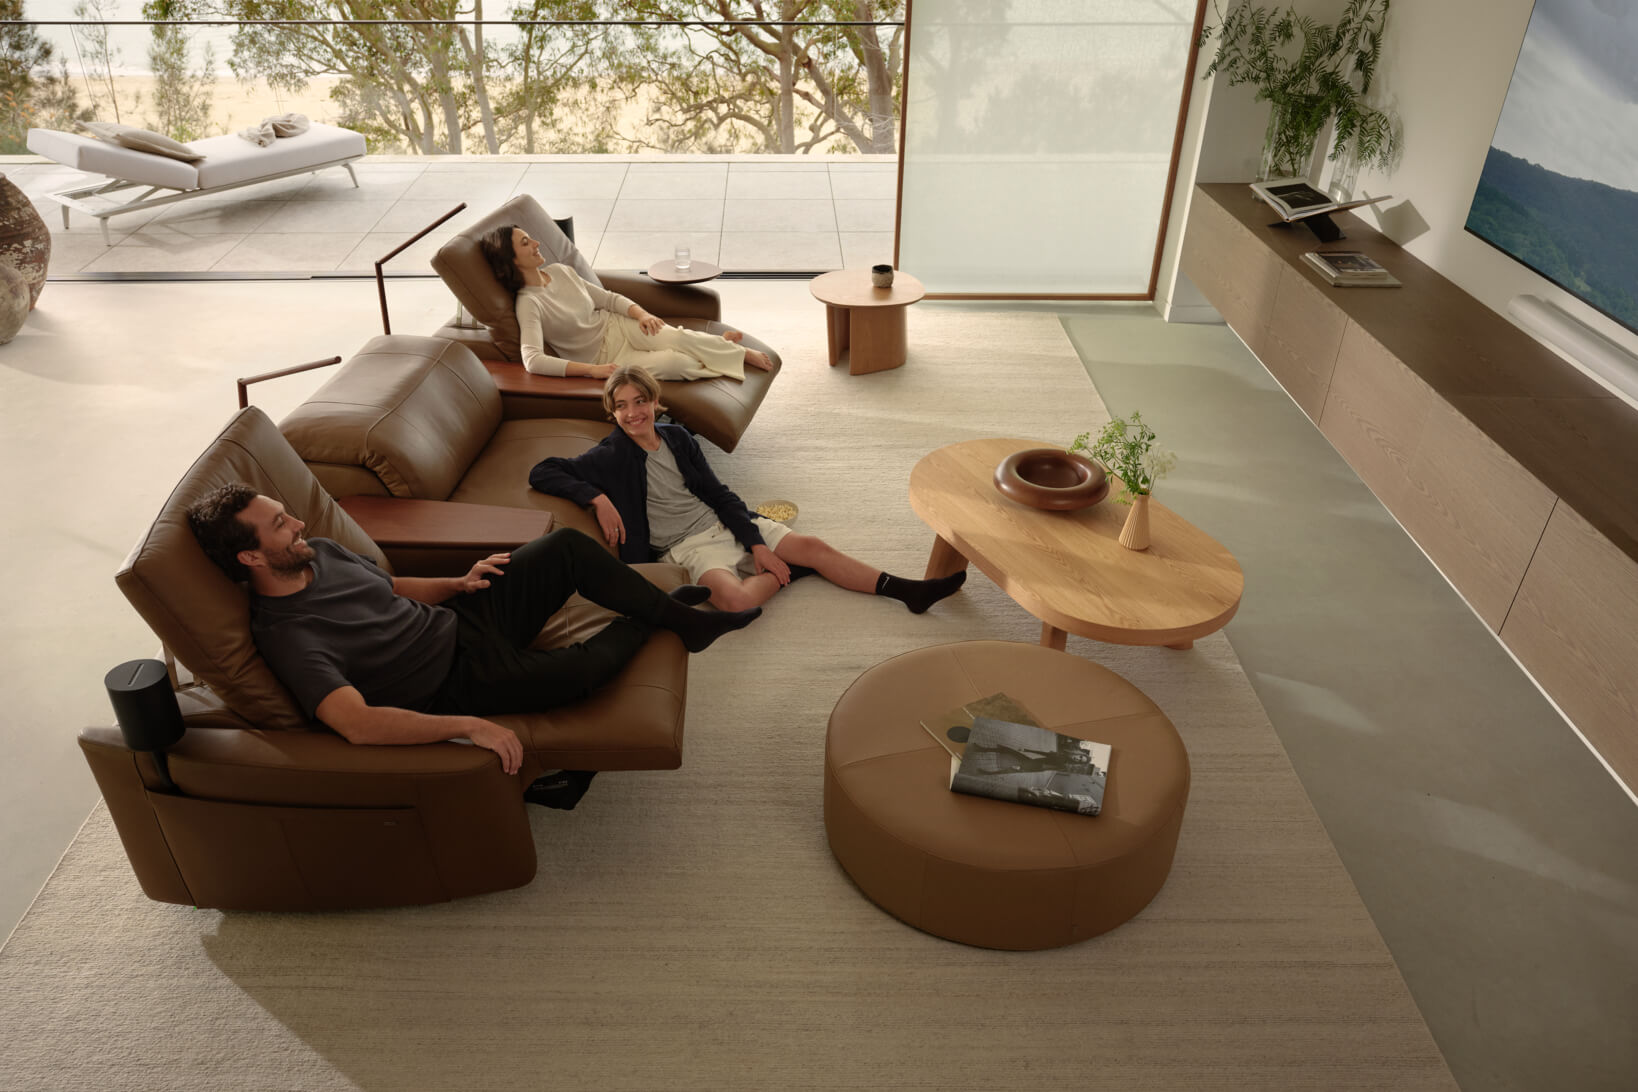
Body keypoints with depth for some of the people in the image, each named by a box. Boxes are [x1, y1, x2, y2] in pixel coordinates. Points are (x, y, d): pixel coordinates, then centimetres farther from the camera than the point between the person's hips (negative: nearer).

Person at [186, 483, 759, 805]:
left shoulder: (320, 553, 1)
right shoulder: (286, 636, -26)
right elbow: (356, 721, -37)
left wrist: (458, 584, 1)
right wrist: (467, 726, -40)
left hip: (457, 620, 8)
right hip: (457, 682, -8)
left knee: (568, 546, -3)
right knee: (587, 667, -24)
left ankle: (679, 616, 14)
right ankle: (645, 623, 13)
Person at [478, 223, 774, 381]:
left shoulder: (559, 271, 3)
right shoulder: (528, 303, -18)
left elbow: (608, 298, 11)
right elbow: (533, 360, -31)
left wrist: (641, 313, -9)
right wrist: (592, 370, -35)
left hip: (618, 326, 6)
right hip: (602, 356, -6)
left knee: (679, 338, -25)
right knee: (675, 363, -25)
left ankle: (719, 345, 2)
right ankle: (738, 355, -4)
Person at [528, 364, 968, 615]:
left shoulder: (676, 437, 9)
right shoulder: (612, 456, -6)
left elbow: (717, 493, 8)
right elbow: (541, 473, -12)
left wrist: (757, 545, -2)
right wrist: (598, 498, -24)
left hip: (726, 524, 6)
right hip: (688, 546, -5)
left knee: (814, 546, -5)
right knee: (735, 599, -35)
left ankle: (909, 591, -2)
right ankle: (788, 572, -4)